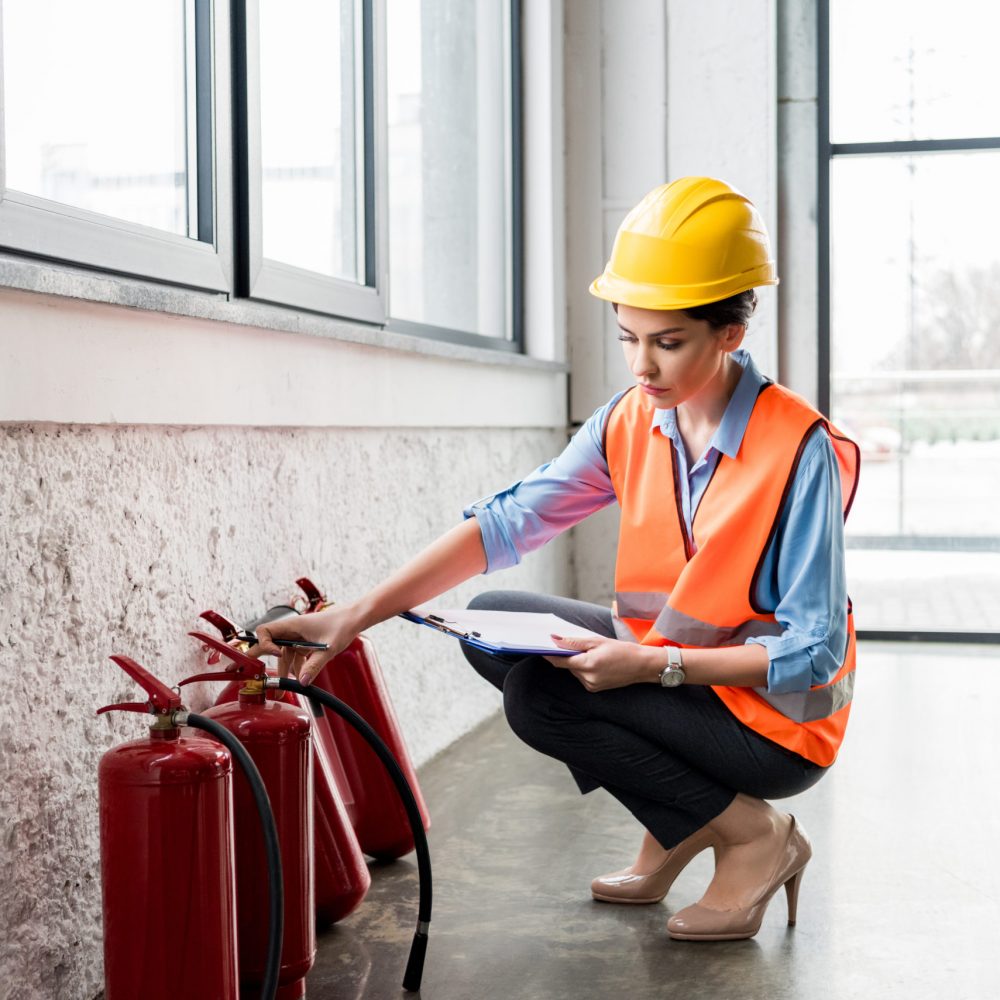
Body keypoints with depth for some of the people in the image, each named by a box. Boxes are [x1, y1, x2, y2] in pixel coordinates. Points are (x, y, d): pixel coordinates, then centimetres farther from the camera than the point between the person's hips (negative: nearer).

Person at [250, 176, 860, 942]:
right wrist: (360, 614, -16)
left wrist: (653, 665, -30)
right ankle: (678, 827, 6)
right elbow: (507, 522, -7)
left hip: (775, 718, -7)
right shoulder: (630, 423, -4)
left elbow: (811, 654, -22)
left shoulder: (799, 450, -23)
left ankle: (752, 835, -5)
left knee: (543, 692, -22)